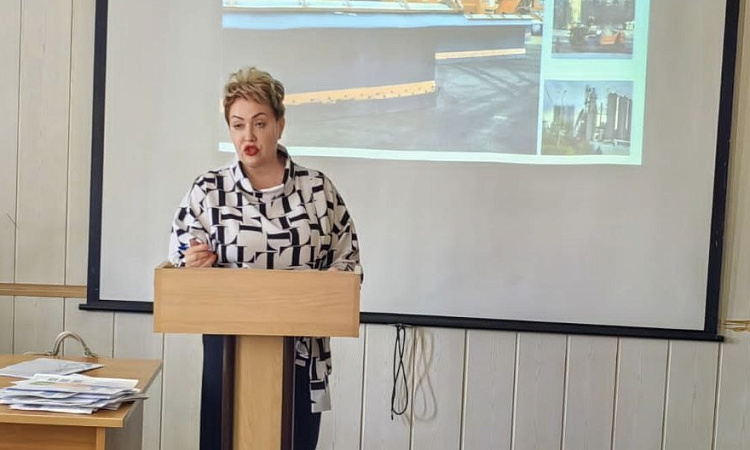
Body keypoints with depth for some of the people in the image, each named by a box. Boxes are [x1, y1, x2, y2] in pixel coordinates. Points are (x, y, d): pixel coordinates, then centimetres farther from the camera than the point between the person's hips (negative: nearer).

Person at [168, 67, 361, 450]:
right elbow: (177, 263, 3)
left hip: (301, 351, 1)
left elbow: (347, 259, 6)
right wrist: (194, 263, -18)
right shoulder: (207, 191, -1)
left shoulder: (318, 188, 1)